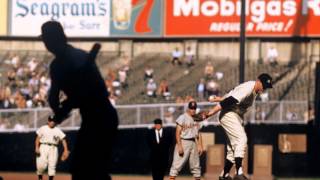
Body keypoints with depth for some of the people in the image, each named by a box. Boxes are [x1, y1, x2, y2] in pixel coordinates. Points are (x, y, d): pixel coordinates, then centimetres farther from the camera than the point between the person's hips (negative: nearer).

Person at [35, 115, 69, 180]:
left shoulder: (58, 130, 9)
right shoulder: (43, 129, 8)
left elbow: (63, 140, 5)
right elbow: (38, 138, 5)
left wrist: (66, 150, -6)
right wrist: (37, 147, -9)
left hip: (53, 148, 2)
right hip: (43, 147, -1)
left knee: (52, 166, -5)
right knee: (41, 164, -13)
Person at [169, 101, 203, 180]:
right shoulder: (182, 118, -7)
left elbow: (198, 133, 17)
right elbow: (178, 133, -13)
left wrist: (200, 145, 9)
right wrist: (179, 146, -20)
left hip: (193, 143, 7)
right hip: (183, 142, -7)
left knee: (196, 165, 11)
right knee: (177, 164, -13)